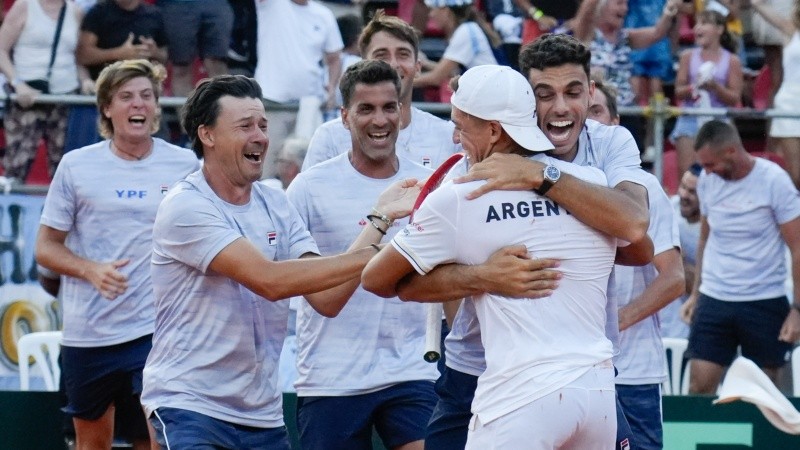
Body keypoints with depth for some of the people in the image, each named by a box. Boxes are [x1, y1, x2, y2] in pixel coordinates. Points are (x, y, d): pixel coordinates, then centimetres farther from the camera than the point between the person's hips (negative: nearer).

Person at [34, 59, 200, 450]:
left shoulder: (185, 166, 1)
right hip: (87, 331, 1)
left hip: (156, 331, -1)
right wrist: (91, 270, -14)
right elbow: (46, 247, 4)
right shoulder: (76, 166, 1)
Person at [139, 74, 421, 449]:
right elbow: (269, 280, -25)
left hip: (263, 414, 7)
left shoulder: (275, 204, 7)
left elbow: (325, 297, -2)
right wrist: (370, 254, -26)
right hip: (189, 405, -7)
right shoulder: (185, 207, -14)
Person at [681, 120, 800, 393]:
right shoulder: (707, 180, 5)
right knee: (699, 386, -6)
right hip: (713, 299, 4)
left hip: (764, 302, -4)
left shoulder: (774, 181, -9)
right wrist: (695, 294, 12)